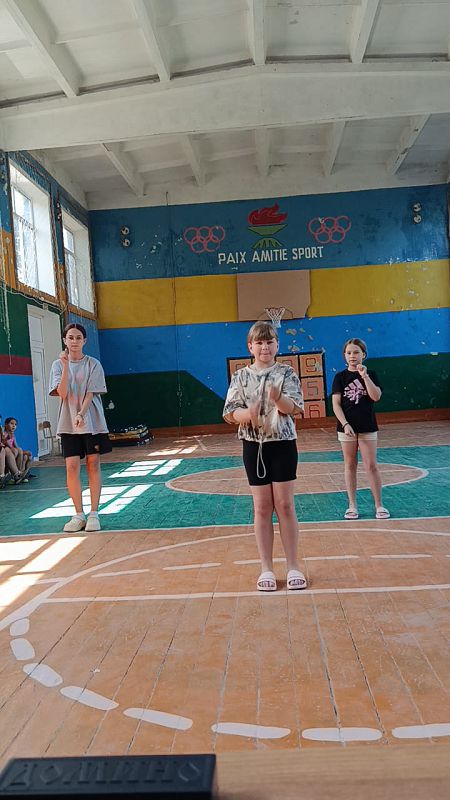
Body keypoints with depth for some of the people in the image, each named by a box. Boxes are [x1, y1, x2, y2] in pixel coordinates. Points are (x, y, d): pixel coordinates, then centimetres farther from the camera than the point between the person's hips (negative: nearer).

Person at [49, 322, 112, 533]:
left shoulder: (93, 364, 1)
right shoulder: (58, 364, 5)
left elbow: (91, 394, -7)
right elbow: (62, 393, -8)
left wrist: (81, 414, -22)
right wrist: (65, 365, -15)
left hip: (92, 421, -1)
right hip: (68, 423, 1)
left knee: (93, 464, 1)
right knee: (71, 466, -4)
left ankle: (93, 514, 10)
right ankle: (78, 515, 9)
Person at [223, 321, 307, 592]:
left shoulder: (287, 372, -2)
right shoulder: (241, 376, 2)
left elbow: (296, 408, -11)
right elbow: (230, 412, -2)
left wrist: (278, 399, -32)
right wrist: (248, 414, -24)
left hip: (283, 444, -1)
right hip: (254, 446, 2)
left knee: (285, 505, 3)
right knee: (262, 507, 7)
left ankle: (293, 566, 16)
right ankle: (267, 568, 18)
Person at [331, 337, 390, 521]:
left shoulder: (370, 374, 2)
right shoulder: (340, 377, 1)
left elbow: (376, 397, -13)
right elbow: (336, 404, -4)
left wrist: (364, 376, -19)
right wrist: (345, 424, -15)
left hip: (367, 427, 0)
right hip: (347, 427, 0)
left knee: (371, 466, 0)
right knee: (350, 466, 7)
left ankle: (379, 505, 10)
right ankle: (352, 505, 15)